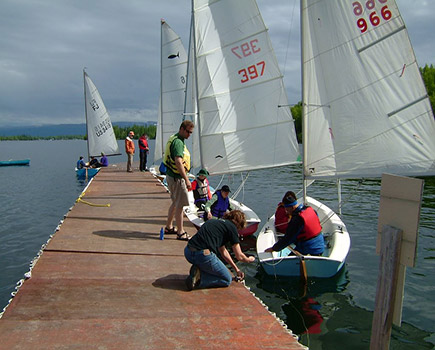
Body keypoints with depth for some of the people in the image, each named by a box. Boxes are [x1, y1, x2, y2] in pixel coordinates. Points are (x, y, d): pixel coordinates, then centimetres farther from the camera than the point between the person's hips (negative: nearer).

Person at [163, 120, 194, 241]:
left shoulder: (175, 139, 15)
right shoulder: (178, 142, -19)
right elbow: (178, 162, -30)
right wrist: (186, 180, -30)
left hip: (171, 175, 11)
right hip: (176, 177, -11)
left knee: (175, 202, 20)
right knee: (180, 204, -5)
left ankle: (169, 227, 31)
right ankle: (180, 233, 1)